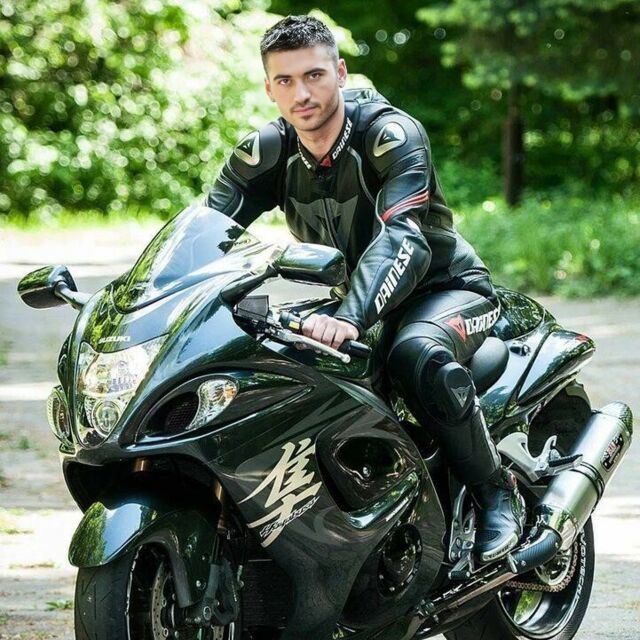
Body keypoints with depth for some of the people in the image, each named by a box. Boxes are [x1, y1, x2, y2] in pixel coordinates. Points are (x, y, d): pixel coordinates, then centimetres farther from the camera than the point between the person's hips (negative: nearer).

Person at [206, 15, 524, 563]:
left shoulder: (392, 134, -24)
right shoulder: (266, 151, -7)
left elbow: (404, 238, -39)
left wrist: (349, 318, -56)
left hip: (446, 288, -6)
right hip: (346, 295, 6)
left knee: (416, 355, -40)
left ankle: (497, 492, -20)